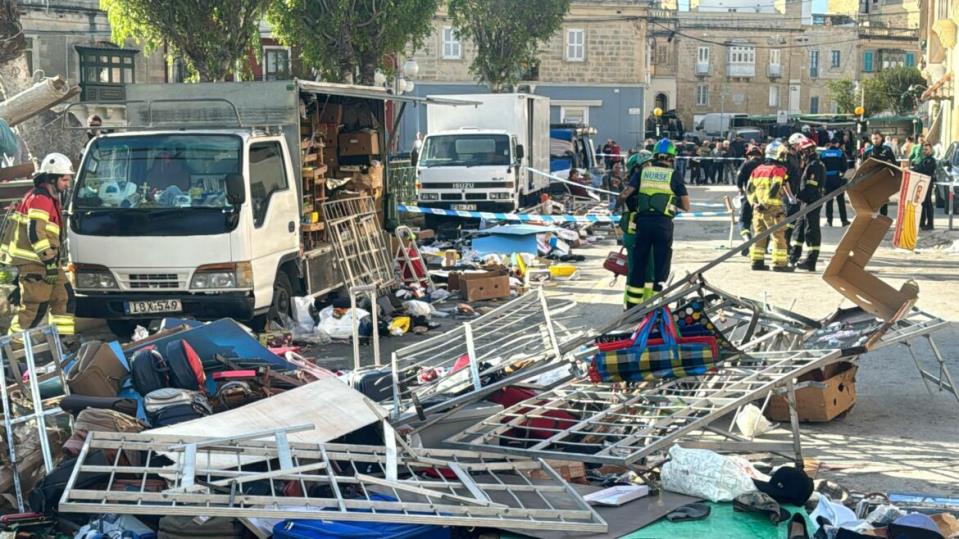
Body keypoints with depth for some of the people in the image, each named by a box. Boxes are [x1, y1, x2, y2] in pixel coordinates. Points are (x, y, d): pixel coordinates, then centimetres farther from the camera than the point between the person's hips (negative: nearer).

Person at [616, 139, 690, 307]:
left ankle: (632, 305, 14)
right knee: (661, 265, 5)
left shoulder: (642, 172, 9)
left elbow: (624, 195, 2)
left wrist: (620, 202, 22)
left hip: (643, 222, 3)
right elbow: (686, 207, 4)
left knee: (638, 264, 11)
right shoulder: (674, 175, 3)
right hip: (664, 223, -2)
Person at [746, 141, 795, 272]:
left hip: (758, 207, 7)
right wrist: (765, 204, -15)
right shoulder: (779, 170, -8)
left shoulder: (758, 169, 13)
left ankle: (757, 261, 14)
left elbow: (749, 189, 10)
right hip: (773, 208, -7)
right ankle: (780, 263, -2)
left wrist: (754, 202, 9)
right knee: (779, 235, -1)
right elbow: (774, 189, -18)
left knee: (759, 235, 13)